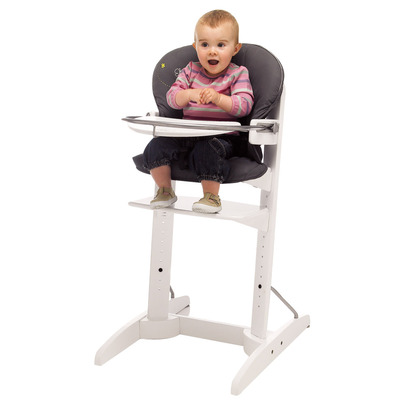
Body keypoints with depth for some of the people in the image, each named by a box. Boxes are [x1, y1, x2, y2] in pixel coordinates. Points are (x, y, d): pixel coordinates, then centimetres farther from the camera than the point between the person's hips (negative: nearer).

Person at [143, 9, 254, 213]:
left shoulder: (238, 74, 2)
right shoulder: (190, 71, 12)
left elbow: (244, 105, -10)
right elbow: (172, 98, 4)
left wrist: (217, 98, -26)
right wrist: (189, 94, -19)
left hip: (222, 135, -4)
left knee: (206, 150, -36)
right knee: (156, 146, -15)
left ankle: (211, 196, -14)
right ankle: (165, 191, 5)